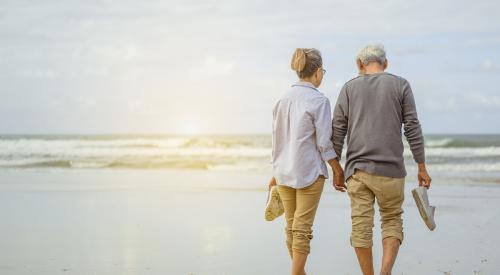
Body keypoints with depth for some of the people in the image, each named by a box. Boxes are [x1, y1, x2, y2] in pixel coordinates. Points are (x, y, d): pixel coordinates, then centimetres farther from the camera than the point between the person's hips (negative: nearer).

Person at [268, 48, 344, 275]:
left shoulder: (283, 99, 6)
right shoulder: (319, 101, -12)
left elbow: (277, 139, 11)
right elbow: (324, 143, -13)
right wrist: (338, 170, -2)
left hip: (284, 171, 6)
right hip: (309, 172, -6)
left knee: (291, 226, 15)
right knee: (302, 228, -1)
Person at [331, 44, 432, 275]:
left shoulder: (349, 88, 6)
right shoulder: (400, 85, 3)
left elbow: (337, 132, 3)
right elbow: (412, 128, -2)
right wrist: (422, 167, 3)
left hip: (357, 169, 1)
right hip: (390, 169, -1)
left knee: (361, 226, 6)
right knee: (392, 220, 11)